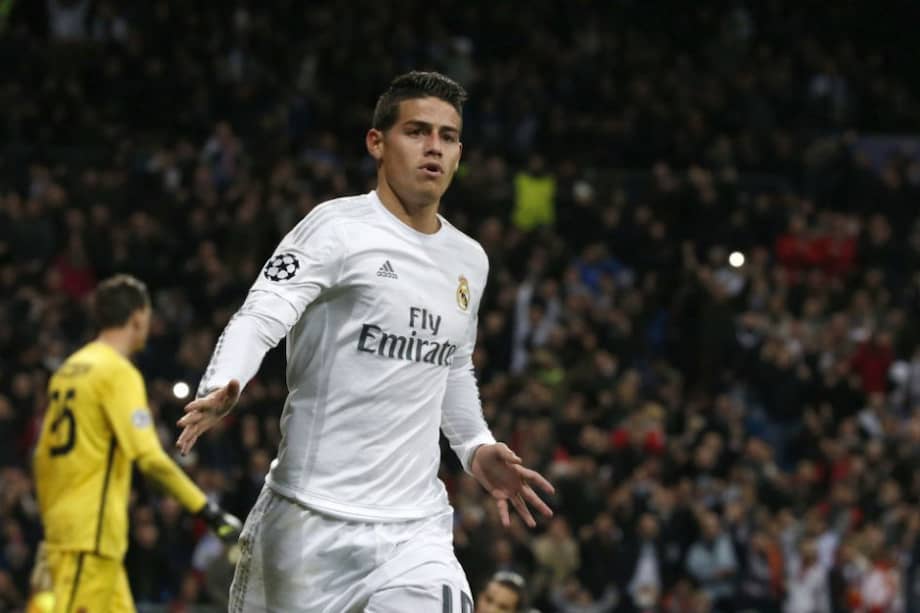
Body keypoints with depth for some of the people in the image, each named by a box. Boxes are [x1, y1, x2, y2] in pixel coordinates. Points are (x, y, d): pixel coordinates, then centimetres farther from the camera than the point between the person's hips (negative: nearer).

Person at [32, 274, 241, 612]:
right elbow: (149, 457, -19)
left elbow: (43, 456, 19)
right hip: (92, 533, -9)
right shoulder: (119, 373, -10)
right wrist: (208, 511, -17)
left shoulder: (69, 369, 15)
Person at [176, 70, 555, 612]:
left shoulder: (470, 261, 15)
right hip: (311, 520, -4)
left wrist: (477, 447, 18)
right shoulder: (338, 228, -6)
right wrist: (221, 390, -36)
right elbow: (260, 318, -18)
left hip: (416, 527, 5)